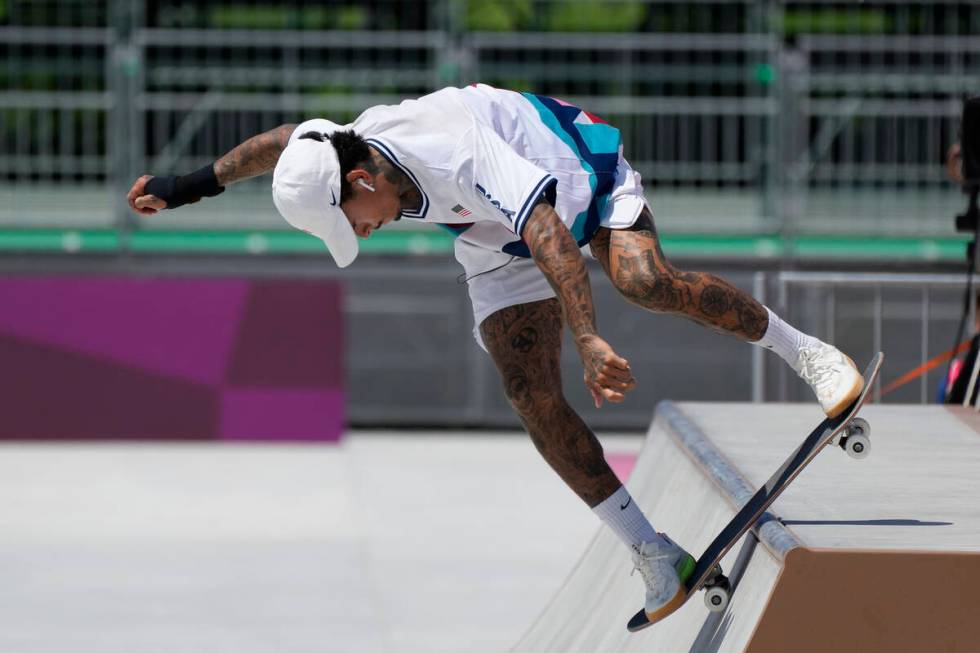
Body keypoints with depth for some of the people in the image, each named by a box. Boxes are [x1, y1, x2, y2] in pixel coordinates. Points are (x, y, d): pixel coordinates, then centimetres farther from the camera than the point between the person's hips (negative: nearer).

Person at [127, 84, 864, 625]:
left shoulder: (460, 154, -43)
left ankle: (804, 351, -17)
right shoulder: (342, 148, -21)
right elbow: (286, 143, 3)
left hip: (590, 178, -6)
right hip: (498, 247, 6)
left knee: (646, 280, -37)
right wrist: (194, 185, 14)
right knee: (534, 399, -12)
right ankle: (656, 558, -10)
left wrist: (589, 340, -62)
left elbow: (551, 238, -53)